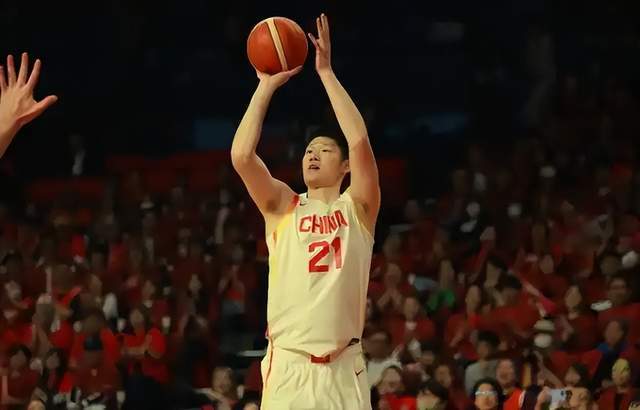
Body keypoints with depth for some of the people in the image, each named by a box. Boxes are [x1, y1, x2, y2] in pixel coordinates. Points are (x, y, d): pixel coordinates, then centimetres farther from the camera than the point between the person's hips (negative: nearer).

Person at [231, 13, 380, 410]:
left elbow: (360, 141, -7)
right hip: (289, 366, 0)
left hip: (343, 369, 0)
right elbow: (241, 155, -5)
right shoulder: (283, 207, 10)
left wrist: (327, 73, -4)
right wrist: (267, 86, -1)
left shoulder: (357, 208, 8)